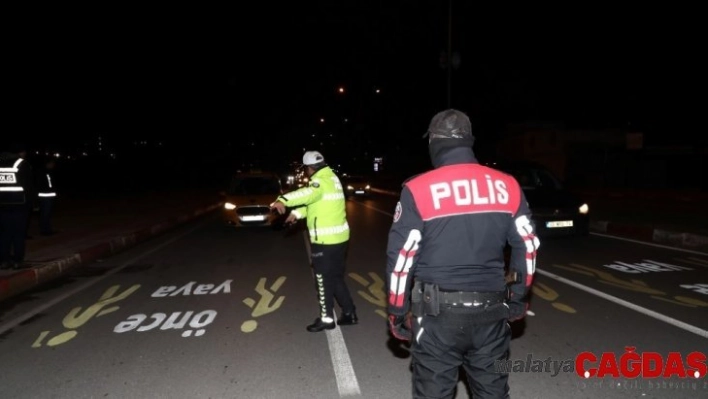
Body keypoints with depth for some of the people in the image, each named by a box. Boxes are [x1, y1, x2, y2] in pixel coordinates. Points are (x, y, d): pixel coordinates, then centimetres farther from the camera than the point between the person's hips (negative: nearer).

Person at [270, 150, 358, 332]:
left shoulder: (321, 181, -17)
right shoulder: (331, 178, 14)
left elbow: (308, 193, -40)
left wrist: (284, 200, -54)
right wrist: (297, 213, 24)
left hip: (326, 240, -9)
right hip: (338, 237, 10)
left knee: (324, 280, 4)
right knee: (336, 278, 19)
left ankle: (327, 319, 15)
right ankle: (349, 313, 26)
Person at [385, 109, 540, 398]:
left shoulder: (418, 189, -11)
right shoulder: (507, 186, 1)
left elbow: (401, 257, -10)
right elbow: (527, 247, 7)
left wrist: (397, 312, 2)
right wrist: (519, 297, 21)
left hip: (438, 312, -3)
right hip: (491, 310, 4)